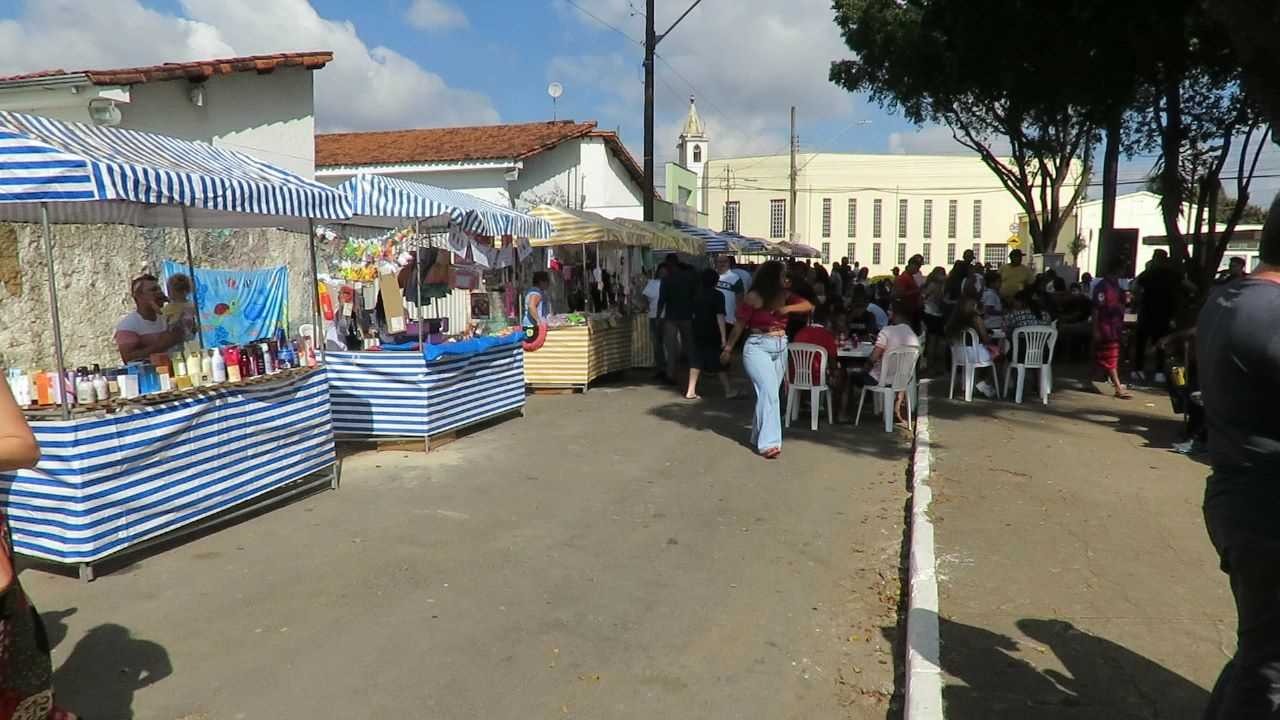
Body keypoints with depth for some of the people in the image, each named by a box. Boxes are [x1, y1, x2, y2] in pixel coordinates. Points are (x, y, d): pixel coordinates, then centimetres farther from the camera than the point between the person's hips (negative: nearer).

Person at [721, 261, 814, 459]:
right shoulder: (753, 298, -10)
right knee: (768, 391, -16)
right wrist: (728, 348, -2)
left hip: (780, 348, 6)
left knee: (770, 392, 10)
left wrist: (788, 308, -13)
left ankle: (758, 435, 25)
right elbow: (739, 325, -5)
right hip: (758, 347, -6)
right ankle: (768, 442, -18)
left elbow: (809, 305, 3)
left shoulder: (785, 296, 7)